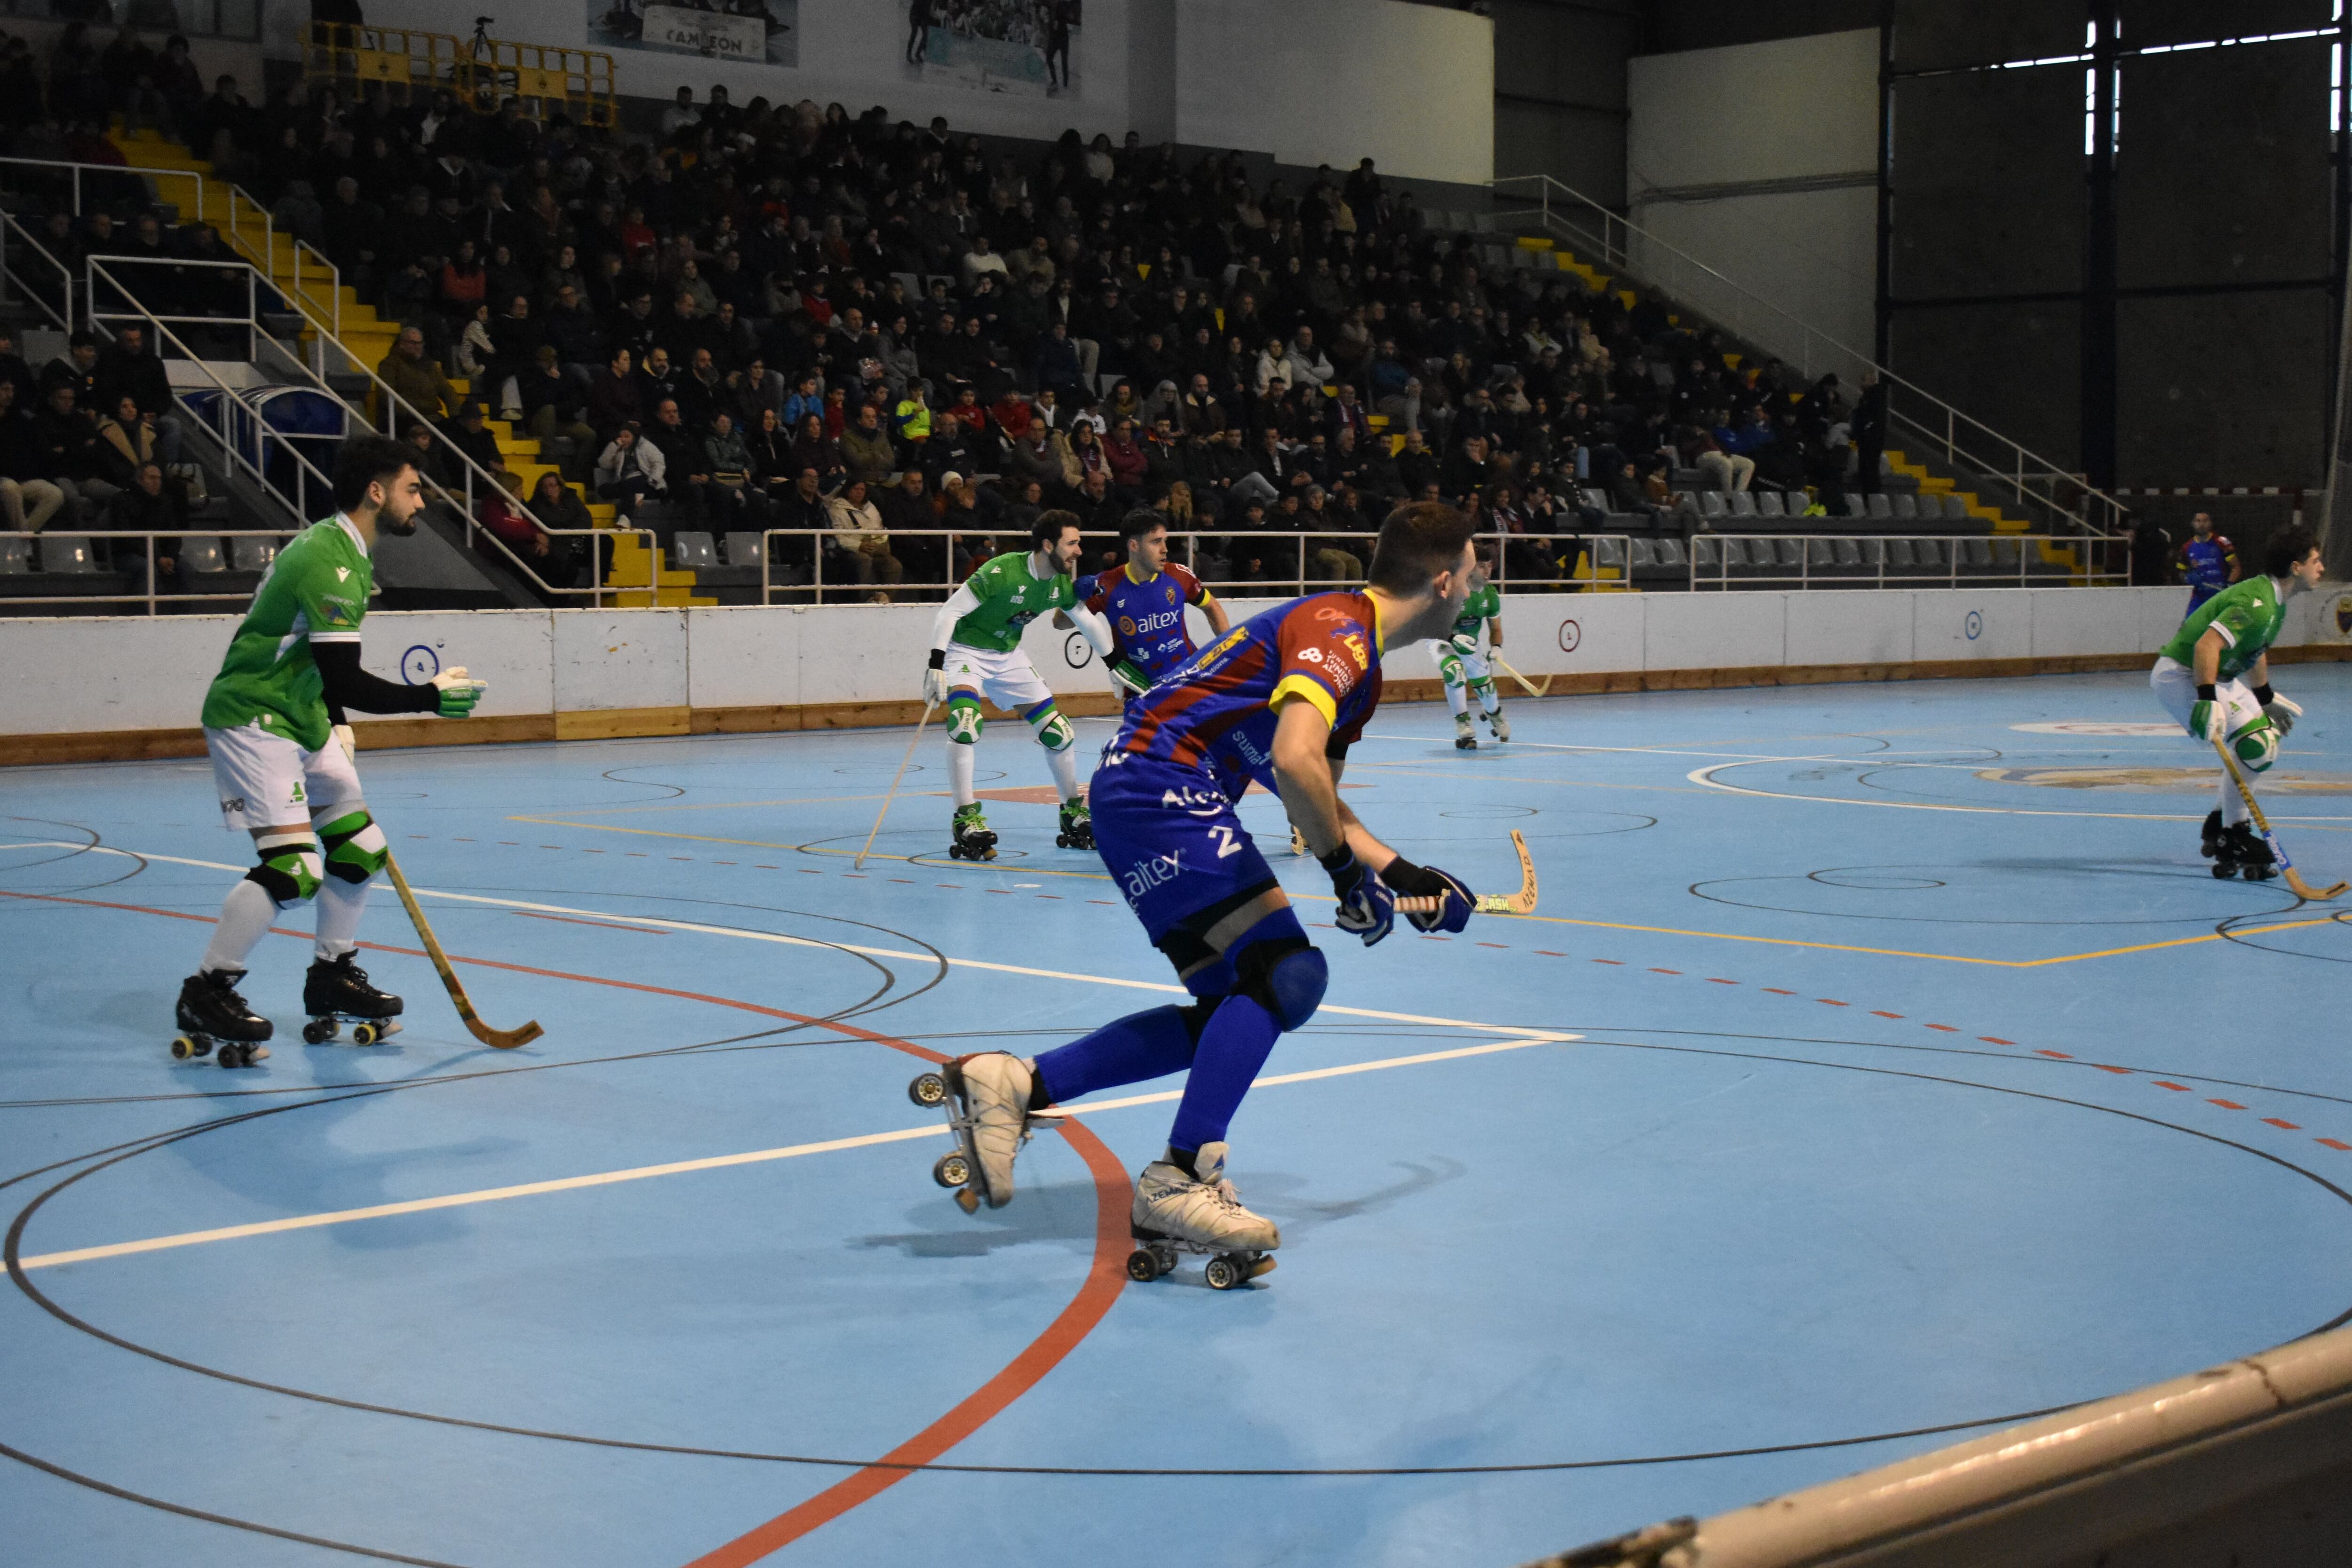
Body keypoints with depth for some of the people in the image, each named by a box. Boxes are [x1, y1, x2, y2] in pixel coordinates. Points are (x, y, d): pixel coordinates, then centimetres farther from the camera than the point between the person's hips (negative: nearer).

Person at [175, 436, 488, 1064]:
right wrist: (429, 696, -22)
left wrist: (337, 726, 19)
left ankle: (330, 976, 27)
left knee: (360, 848, 12)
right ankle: (206, 994, -6)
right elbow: (344, 681, -27)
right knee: (294, 867, -19)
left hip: (301, 718, 10)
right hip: (251, 720, -10)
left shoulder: (346, 550, 10)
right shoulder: (328, 560, -23)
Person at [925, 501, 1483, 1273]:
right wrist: (1348, 872, -18)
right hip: (1162, 783, -11)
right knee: (1284, 972, -17)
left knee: (1233, 1010, 7)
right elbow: (1295, 761, -29)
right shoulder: (1337, 630, -13)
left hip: (1152, 797, 11)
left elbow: (1323, 806, 27)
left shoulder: (1357, 661, 20)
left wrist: (1404, 875, 17)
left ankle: (1015, 1084, 6)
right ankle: (1179, 1181, -15)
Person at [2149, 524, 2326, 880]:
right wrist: (2208, 702, -41)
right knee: (2253, 746, -20)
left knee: (2268, 734, 13)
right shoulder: (2256, 602, -24)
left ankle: (2219, 825, 19)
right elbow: (2207, 645, -35)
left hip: (2215, 677, 11)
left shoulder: (2275, 602, 9)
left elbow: (2255, 652, 26)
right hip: (2180, 676, -11)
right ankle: (2232, 839, -9)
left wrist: (2266, 698, 32)